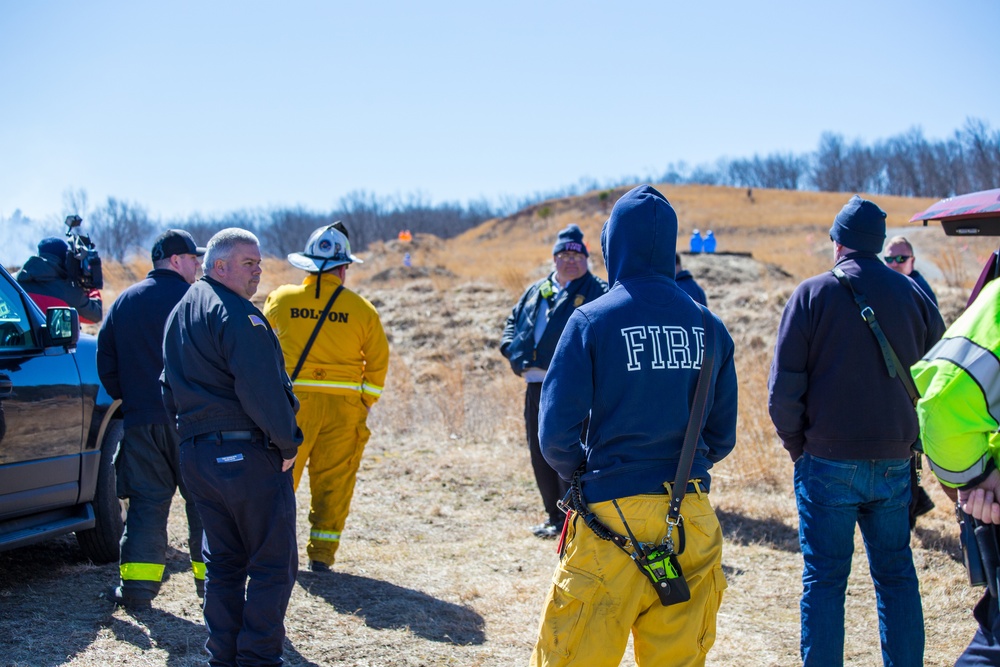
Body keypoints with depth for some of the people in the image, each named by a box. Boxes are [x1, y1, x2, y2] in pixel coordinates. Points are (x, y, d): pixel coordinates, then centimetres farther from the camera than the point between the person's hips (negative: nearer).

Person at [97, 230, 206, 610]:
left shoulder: (124, 302, 10)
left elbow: (105, 362, 12)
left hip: (140, 422, 4)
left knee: (146, 501, 7)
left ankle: (137, 588, 3)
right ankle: (210, 577, 11)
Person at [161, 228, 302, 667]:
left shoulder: (179, 314, 17)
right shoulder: (238, 315, -14)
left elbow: (171, 389, 21)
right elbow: (262, 390, -21)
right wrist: (287, 442, -11)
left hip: (195, 455, 9)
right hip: (248, 454, -9)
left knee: (222, 561, 16)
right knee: (273, 562, 0)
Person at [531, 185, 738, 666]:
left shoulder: (592, 320, -7)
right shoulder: (709, 327, 4)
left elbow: (556, 434, -10)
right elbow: (722, 436, 9)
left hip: (613, 514, -4)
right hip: (691, 519, 4)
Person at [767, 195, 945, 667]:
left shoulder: (813, 294, -6)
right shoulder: (911, 293, 4)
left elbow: (784, 388, -8)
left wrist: (797, 446, 3)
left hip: (829, 463, -3)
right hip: (894, 461, 3)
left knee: (824, 579, 3)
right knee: (896, 574, 14)